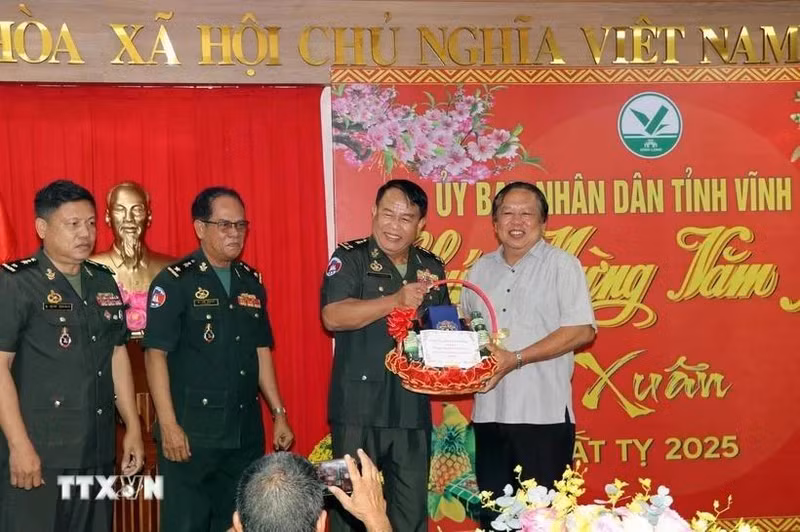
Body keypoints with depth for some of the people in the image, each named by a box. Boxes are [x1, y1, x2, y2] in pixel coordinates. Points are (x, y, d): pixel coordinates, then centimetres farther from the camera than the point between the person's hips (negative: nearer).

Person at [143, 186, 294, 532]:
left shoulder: (252, 282, 11)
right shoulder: (174, 282, -7)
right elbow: (155, 354, -11)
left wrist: (278, 413, 13)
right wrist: (169, 425, -16)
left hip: (245, 432, 6)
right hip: (191, 431, -6)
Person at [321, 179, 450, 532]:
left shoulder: (431, 267, 11)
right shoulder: (350, 258, -4)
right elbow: (333, 316, -19)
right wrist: (396, 300, -24)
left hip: (413, 408, 4)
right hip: (359, 407, -4)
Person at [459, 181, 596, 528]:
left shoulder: (562, 265, -3)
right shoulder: (481, 269, 14)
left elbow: (582, 330, -12)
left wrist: (516, 358, -17)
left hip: (543, 414, -5)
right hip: (489, 413, 5)